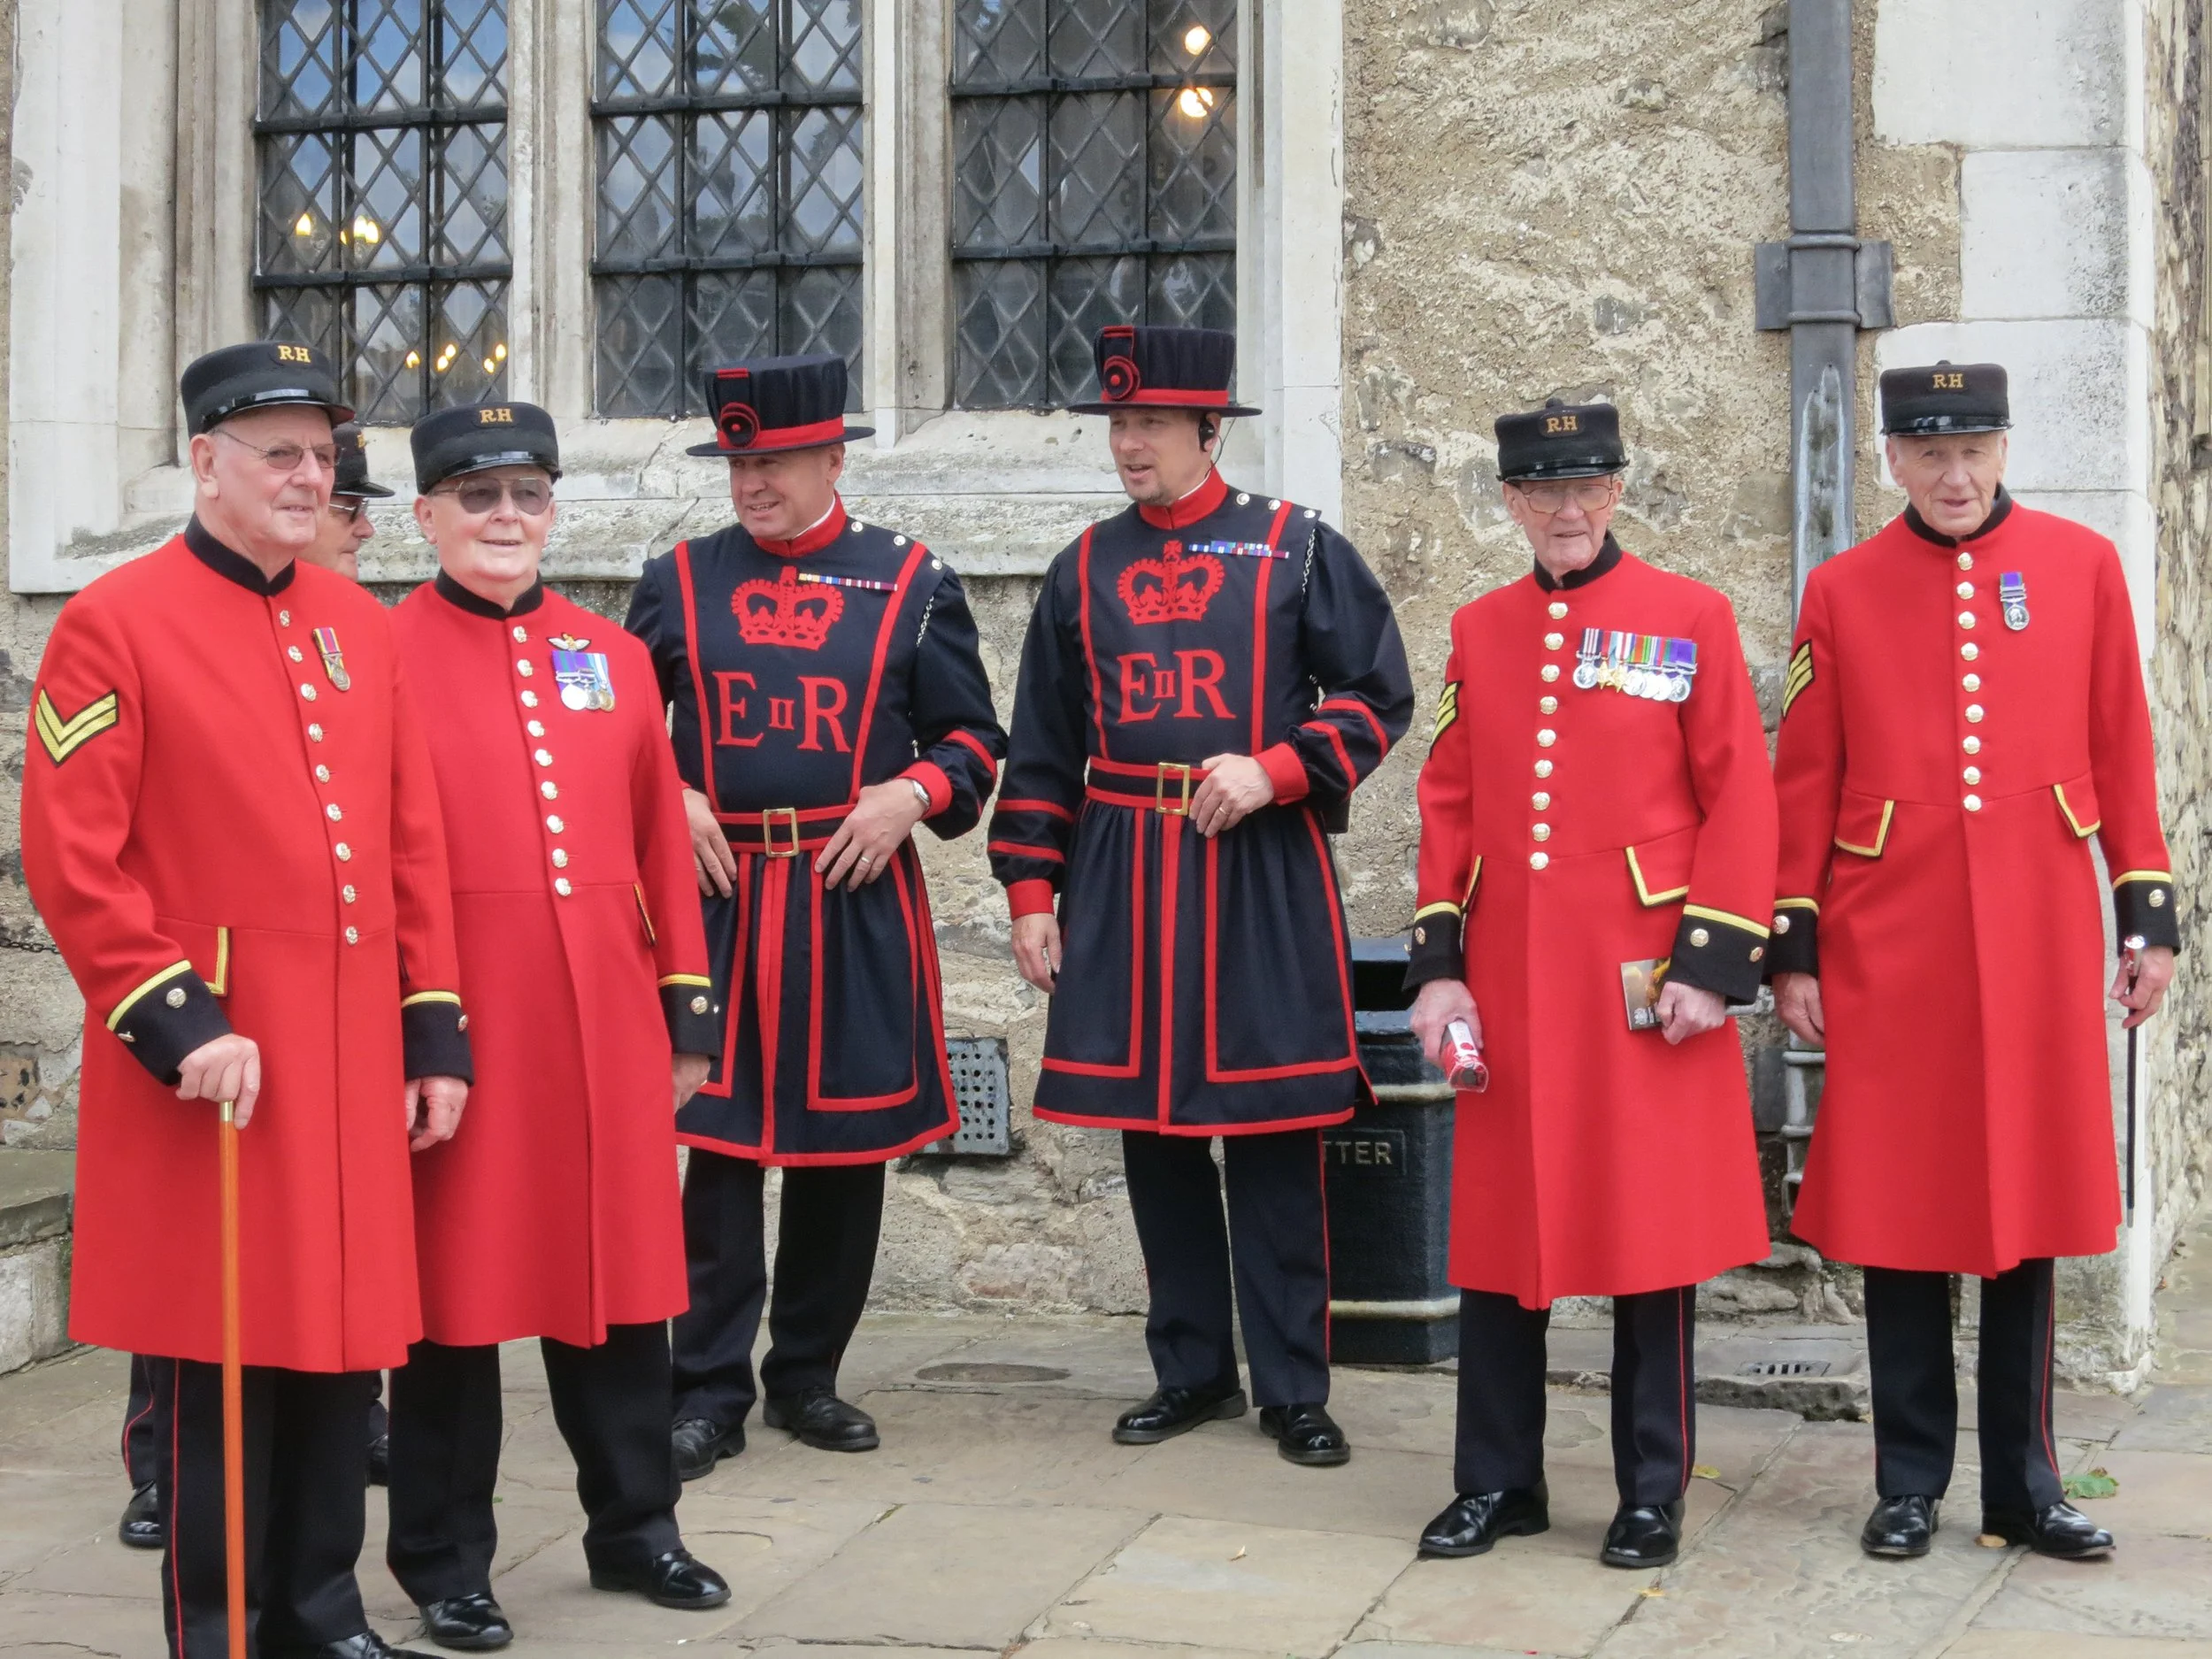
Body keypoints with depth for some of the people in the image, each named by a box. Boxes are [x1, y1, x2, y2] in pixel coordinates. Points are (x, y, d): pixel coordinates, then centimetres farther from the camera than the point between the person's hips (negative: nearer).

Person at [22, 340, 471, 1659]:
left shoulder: (362, 628, 12)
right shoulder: (116, 624, -6)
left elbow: (414, 847, 14)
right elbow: (71, 862, -11)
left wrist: (436, 1033, 9)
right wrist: (179, 1026, -17)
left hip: (354, 1062, 6)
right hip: (214, 1065, -6)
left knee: (345, 1344, 12)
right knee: (216, 1362, 2)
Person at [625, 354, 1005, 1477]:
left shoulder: (914, 584, 5)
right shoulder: (677, 583, 8)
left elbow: (971, 740, 8)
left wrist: (906, 796, -10)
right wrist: (667, 800, -4)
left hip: (858, 899, 0)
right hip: (715, 895, 0)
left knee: (847, 1142, 7)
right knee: (719, 1142, -2)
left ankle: (808, 1377, 21)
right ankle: (710, 1393, 6)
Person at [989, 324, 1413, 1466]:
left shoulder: (1297, 549, 0)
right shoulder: (1084, 569, 10)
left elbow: (1378, 696, 0)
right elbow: (1044, 749, 13)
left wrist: (1272, 771, -14)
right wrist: (1031, 891, 7)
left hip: (1262, 872, -3)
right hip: (1123, 878, 4)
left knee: (1272, 1136, 0)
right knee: (1150, 1127, 8)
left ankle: (1293, 1388, 9)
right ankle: (1191, 1371, 20)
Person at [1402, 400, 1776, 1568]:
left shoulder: (1691, 618, -1)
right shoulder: (1479, 631, 9)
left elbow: (1739, 804, -4)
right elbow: (1449, 806, 9)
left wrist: (1711, 965, -10)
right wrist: (1439, 966, 2)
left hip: (1639, 984, -3)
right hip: (1508, 983, 3)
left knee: (1651, 1232, 4)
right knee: (1496, 1231, 7)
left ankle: (1652, 1494, 16)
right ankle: (1497, 1483, 20)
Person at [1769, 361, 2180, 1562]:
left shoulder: (2082, 565, 5)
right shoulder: (1843, 590, 2)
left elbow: (2123, 751, 7)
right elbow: (1804, 783, 4)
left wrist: (2148, 915, 3)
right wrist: (1792, 949, 1)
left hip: (2038, 944, 1)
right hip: (1890, 954, -1)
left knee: (2031, 1203, 7)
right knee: (1897, 1212, 4)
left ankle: (2024, 1484, 19)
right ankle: (1910, 1483, 17)